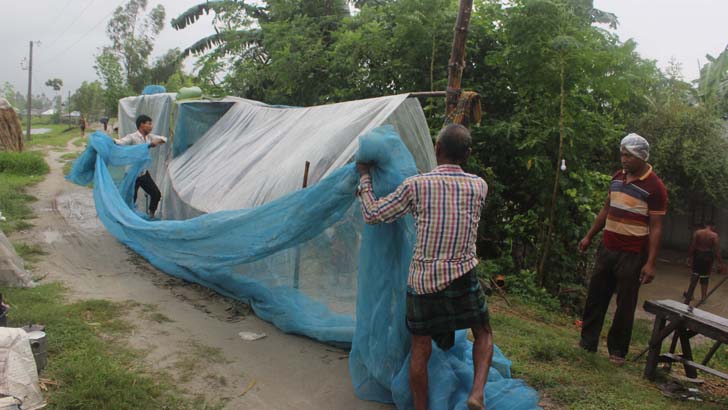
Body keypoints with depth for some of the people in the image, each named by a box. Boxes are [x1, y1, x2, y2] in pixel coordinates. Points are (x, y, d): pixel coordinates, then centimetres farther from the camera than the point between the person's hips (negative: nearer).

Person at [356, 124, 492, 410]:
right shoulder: (479, 186, -2)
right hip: (462, 279, 1)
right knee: (483, 334, 20)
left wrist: (364, 178, 12)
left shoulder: (415, 186, -10)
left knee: (420, 349, 11)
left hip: (422, 280, -1)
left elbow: (372, 215, -2)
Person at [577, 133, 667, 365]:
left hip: (632, 255, -6)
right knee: (595, 297, 10)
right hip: (607, 249, 6)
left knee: (625, 305, 5)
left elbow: (656, 228, -13)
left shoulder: (655, 187, -12)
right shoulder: (617, 177, 7)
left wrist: (650, 263, -17)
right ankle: (587, 341, 22)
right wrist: (589, 236, 18)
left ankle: (617, 350, 17)